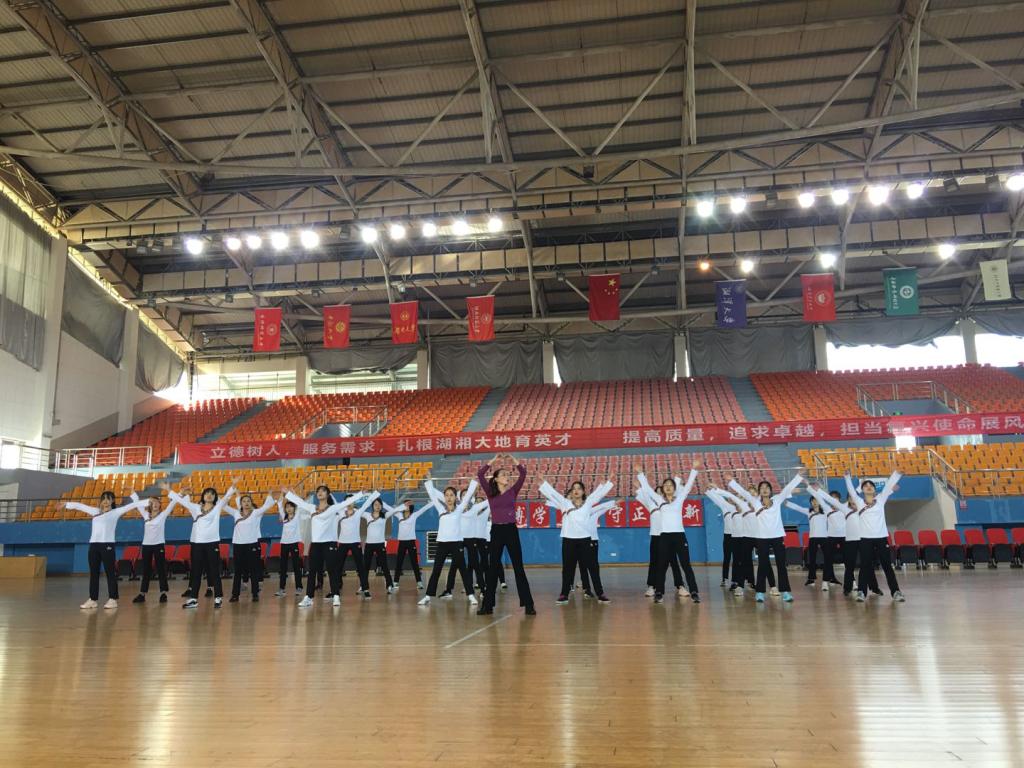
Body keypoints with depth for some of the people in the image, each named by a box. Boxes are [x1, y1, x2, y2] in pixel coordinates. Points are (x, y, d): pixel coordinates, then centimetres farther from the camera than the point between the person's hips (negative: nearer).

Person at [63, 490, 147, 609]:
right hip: (94, 545, 5)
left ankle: (112, 599, -1)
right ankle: (93, 599, 15)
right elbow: (80, 505, 29)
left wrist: (149, 501, -11)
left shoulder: (116, 512, 4)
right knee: (93, 573, 8)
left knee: (110, 572, -3)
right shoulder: (95, 511, 18)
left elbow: (133, 505, -4)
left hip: (107, 545, -5)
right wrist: (66, 504, 35)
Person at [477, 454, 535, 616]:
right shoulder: (490, 493, 4)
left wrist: (514, 460, -6)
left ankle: (528, 604, 3)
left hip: (511, 530, 0)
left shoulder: (513, 491, 7)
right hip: (496, 531, 0)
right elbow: (480, 474, -5)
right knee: (493, 569, 6)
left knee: (519, 568, 0)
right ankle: (488, 605, 14)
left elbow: (523, 474, -2)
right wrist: (493, 461, -5)